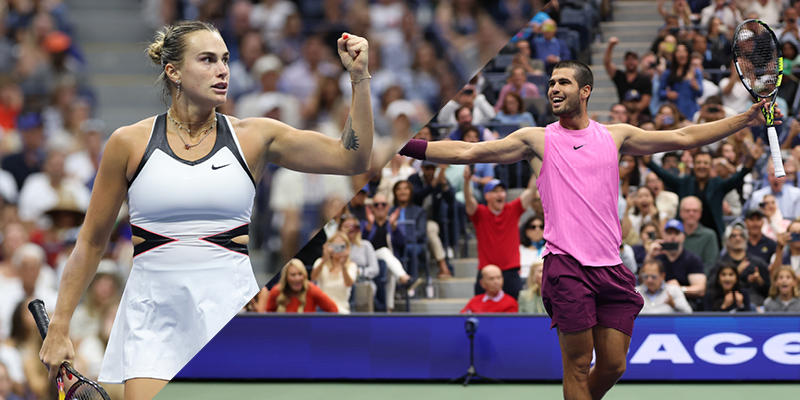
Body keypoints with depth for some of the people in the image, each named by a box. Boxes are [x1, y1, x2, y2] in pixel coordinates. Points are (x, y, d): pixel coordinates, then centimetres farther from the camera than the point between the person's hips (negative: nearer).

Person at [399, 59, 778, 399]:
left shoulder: (615, 135, 13)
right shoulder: (537, 140, 7)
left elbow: (684, 137, 17)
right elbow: (467, 152, 2)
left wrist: (747, 118, 12)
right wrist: (404, 146, -7)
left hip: (611, 267, 3)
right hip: (567, 266, -3)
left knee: (613, 365, 2)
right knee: (578, 365, -7)